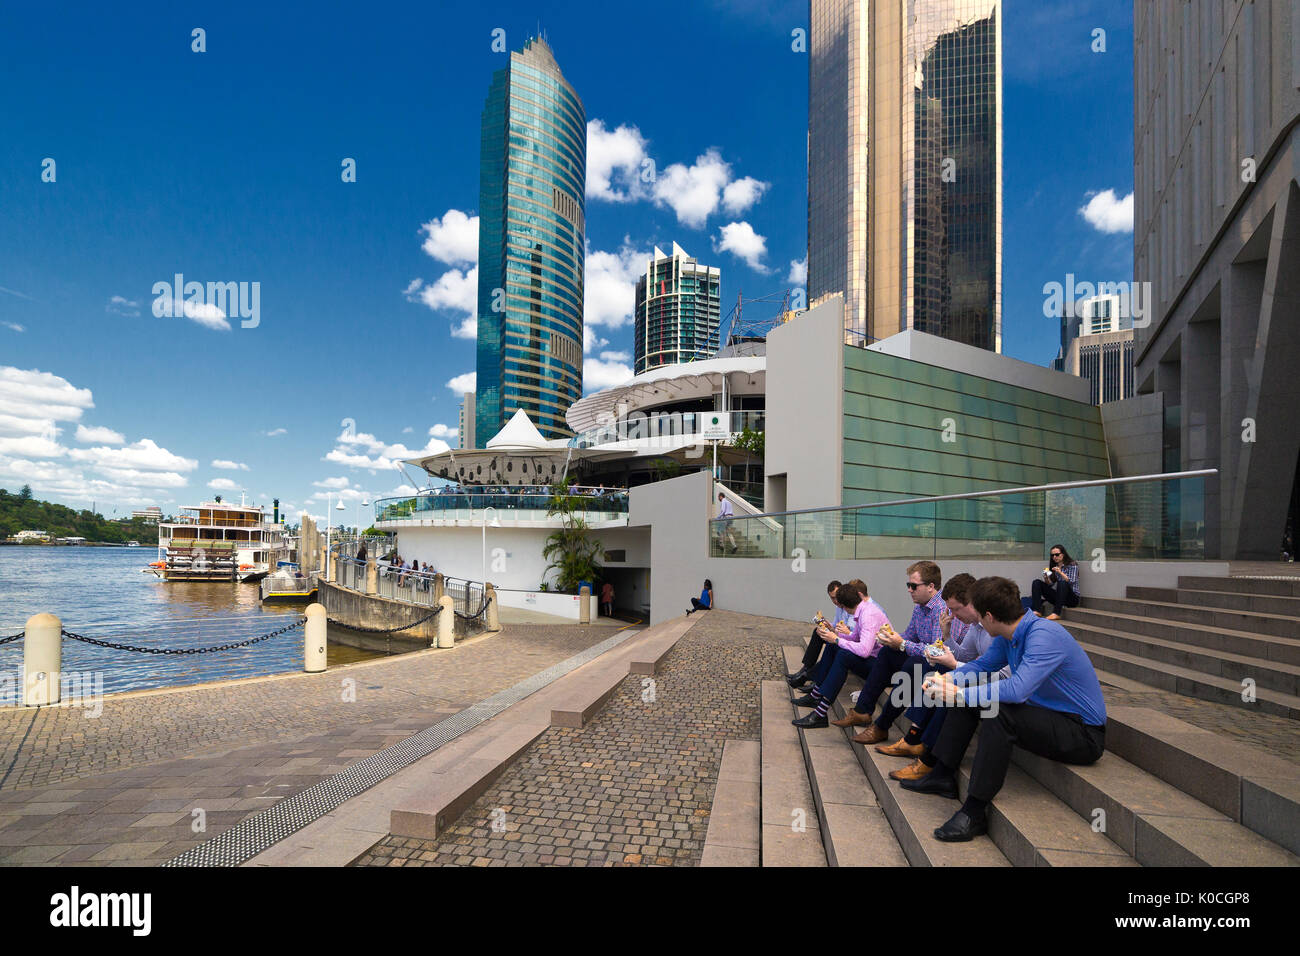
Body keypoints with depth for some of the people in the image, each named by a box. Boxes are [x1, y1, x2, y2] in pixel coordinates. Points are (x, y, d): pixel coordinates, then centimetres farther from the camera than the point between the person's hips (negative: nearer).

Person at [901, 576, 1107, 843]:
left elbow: (1017, 689, -38)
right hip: (1046, 714, 9)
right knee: (968, 698, 6)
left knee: (997, 711, -32)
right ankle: (942, 775, 12)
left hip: (1083, 733, -9)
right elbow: (982, 665, 17)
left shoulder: (1044, 635, -27)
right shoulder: (1009, 636, 1)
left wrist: (958, 693, -29)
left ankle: (974, 813, -25)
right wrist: (947, 679, -2)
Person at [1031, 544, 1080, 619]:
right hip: (1058, 596, 6)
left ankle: (1056, 614, -46)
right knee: (1037, 583, -10)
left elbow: (1072, 582, -17)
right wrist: (1046, 577, -13)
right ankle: (1037, 611, -28)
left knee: (1062, 583, -36)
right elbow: (1050, 584, 9)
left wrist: (1060, 572, -31)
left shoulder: (1072, 565, -3)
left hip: (1072, 598, -6)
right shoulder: (1053, 566, 12)